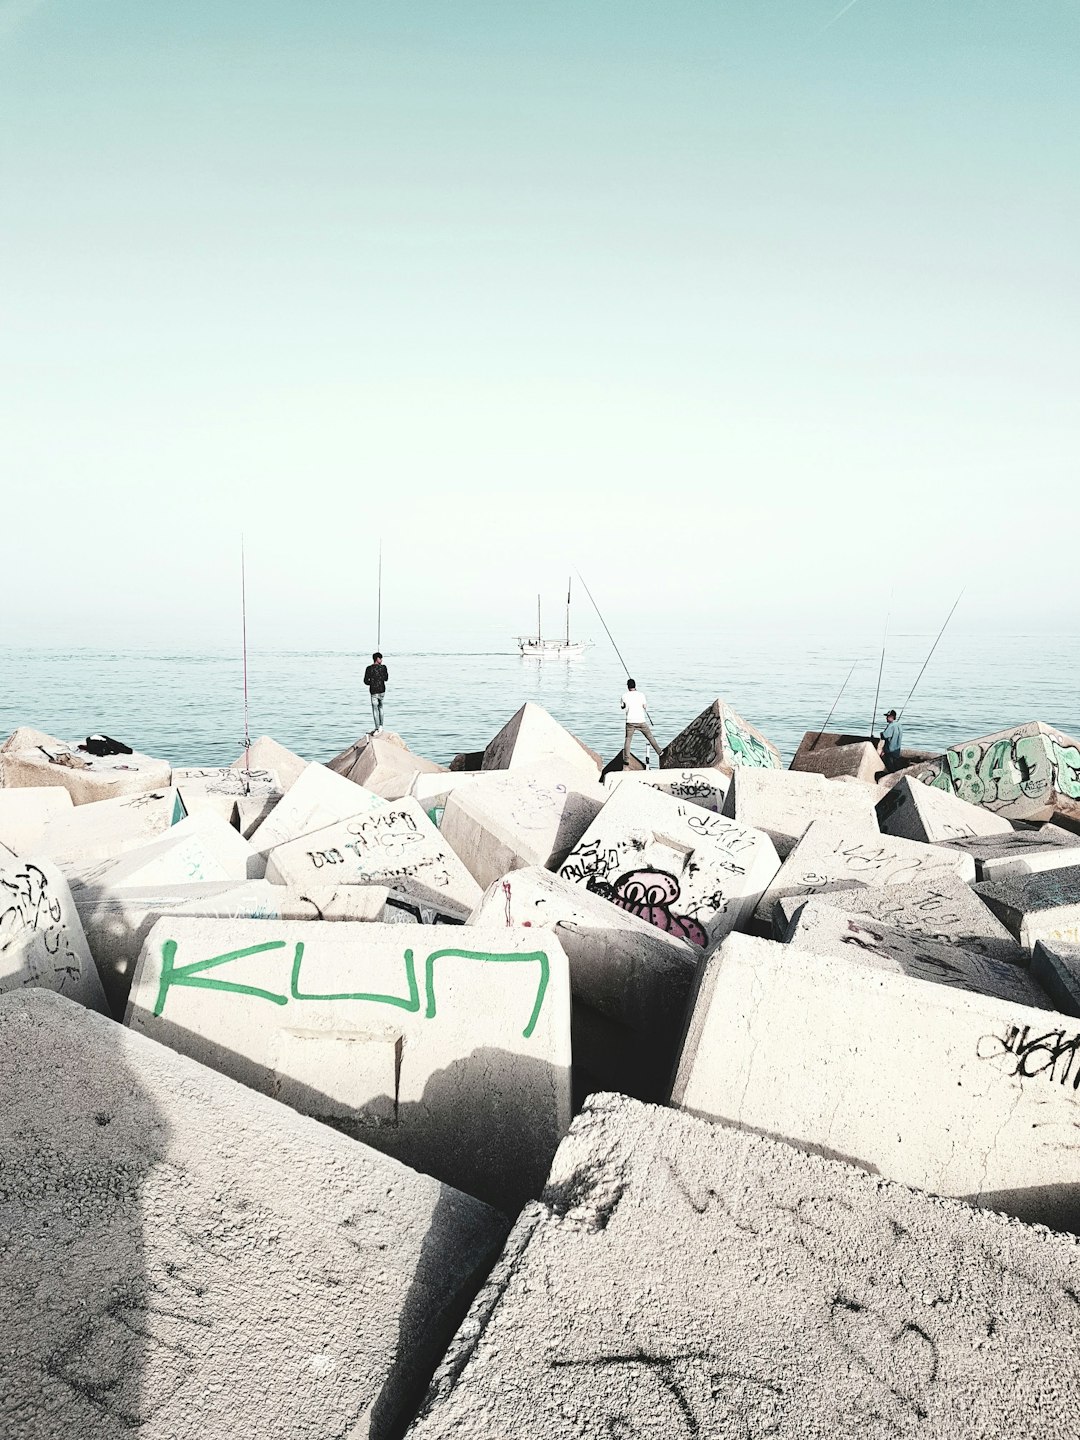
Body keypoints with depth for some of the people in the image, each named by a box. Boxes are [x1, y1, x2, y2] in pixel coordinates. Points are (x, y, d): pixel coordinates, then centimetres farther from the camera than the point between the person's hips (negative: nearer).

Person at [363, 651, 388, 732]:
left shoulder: (369, 668, -6)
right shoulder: (383, 667, -3)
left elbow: (365, 681, -6)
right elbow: (386, 679, 7)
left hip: (373, 691, -3)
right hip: (382, 690, 3)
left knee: (375, 709, -1)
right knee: (380, 707, 21)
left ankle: (377, 728, -6)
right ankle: (381, 725, 20)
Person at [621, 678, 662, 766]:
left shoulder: (625, 695, -1)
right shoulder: (641, 694, -2)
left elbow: (623, 707, 14)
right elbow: (645, 707, 0)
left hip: (630, 721, -1)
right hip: (641, 721, 1)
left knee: (628, 739, 5)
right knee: (651, 737, 13)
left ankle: (626, 759, -5)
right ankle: (660, 753, 20)